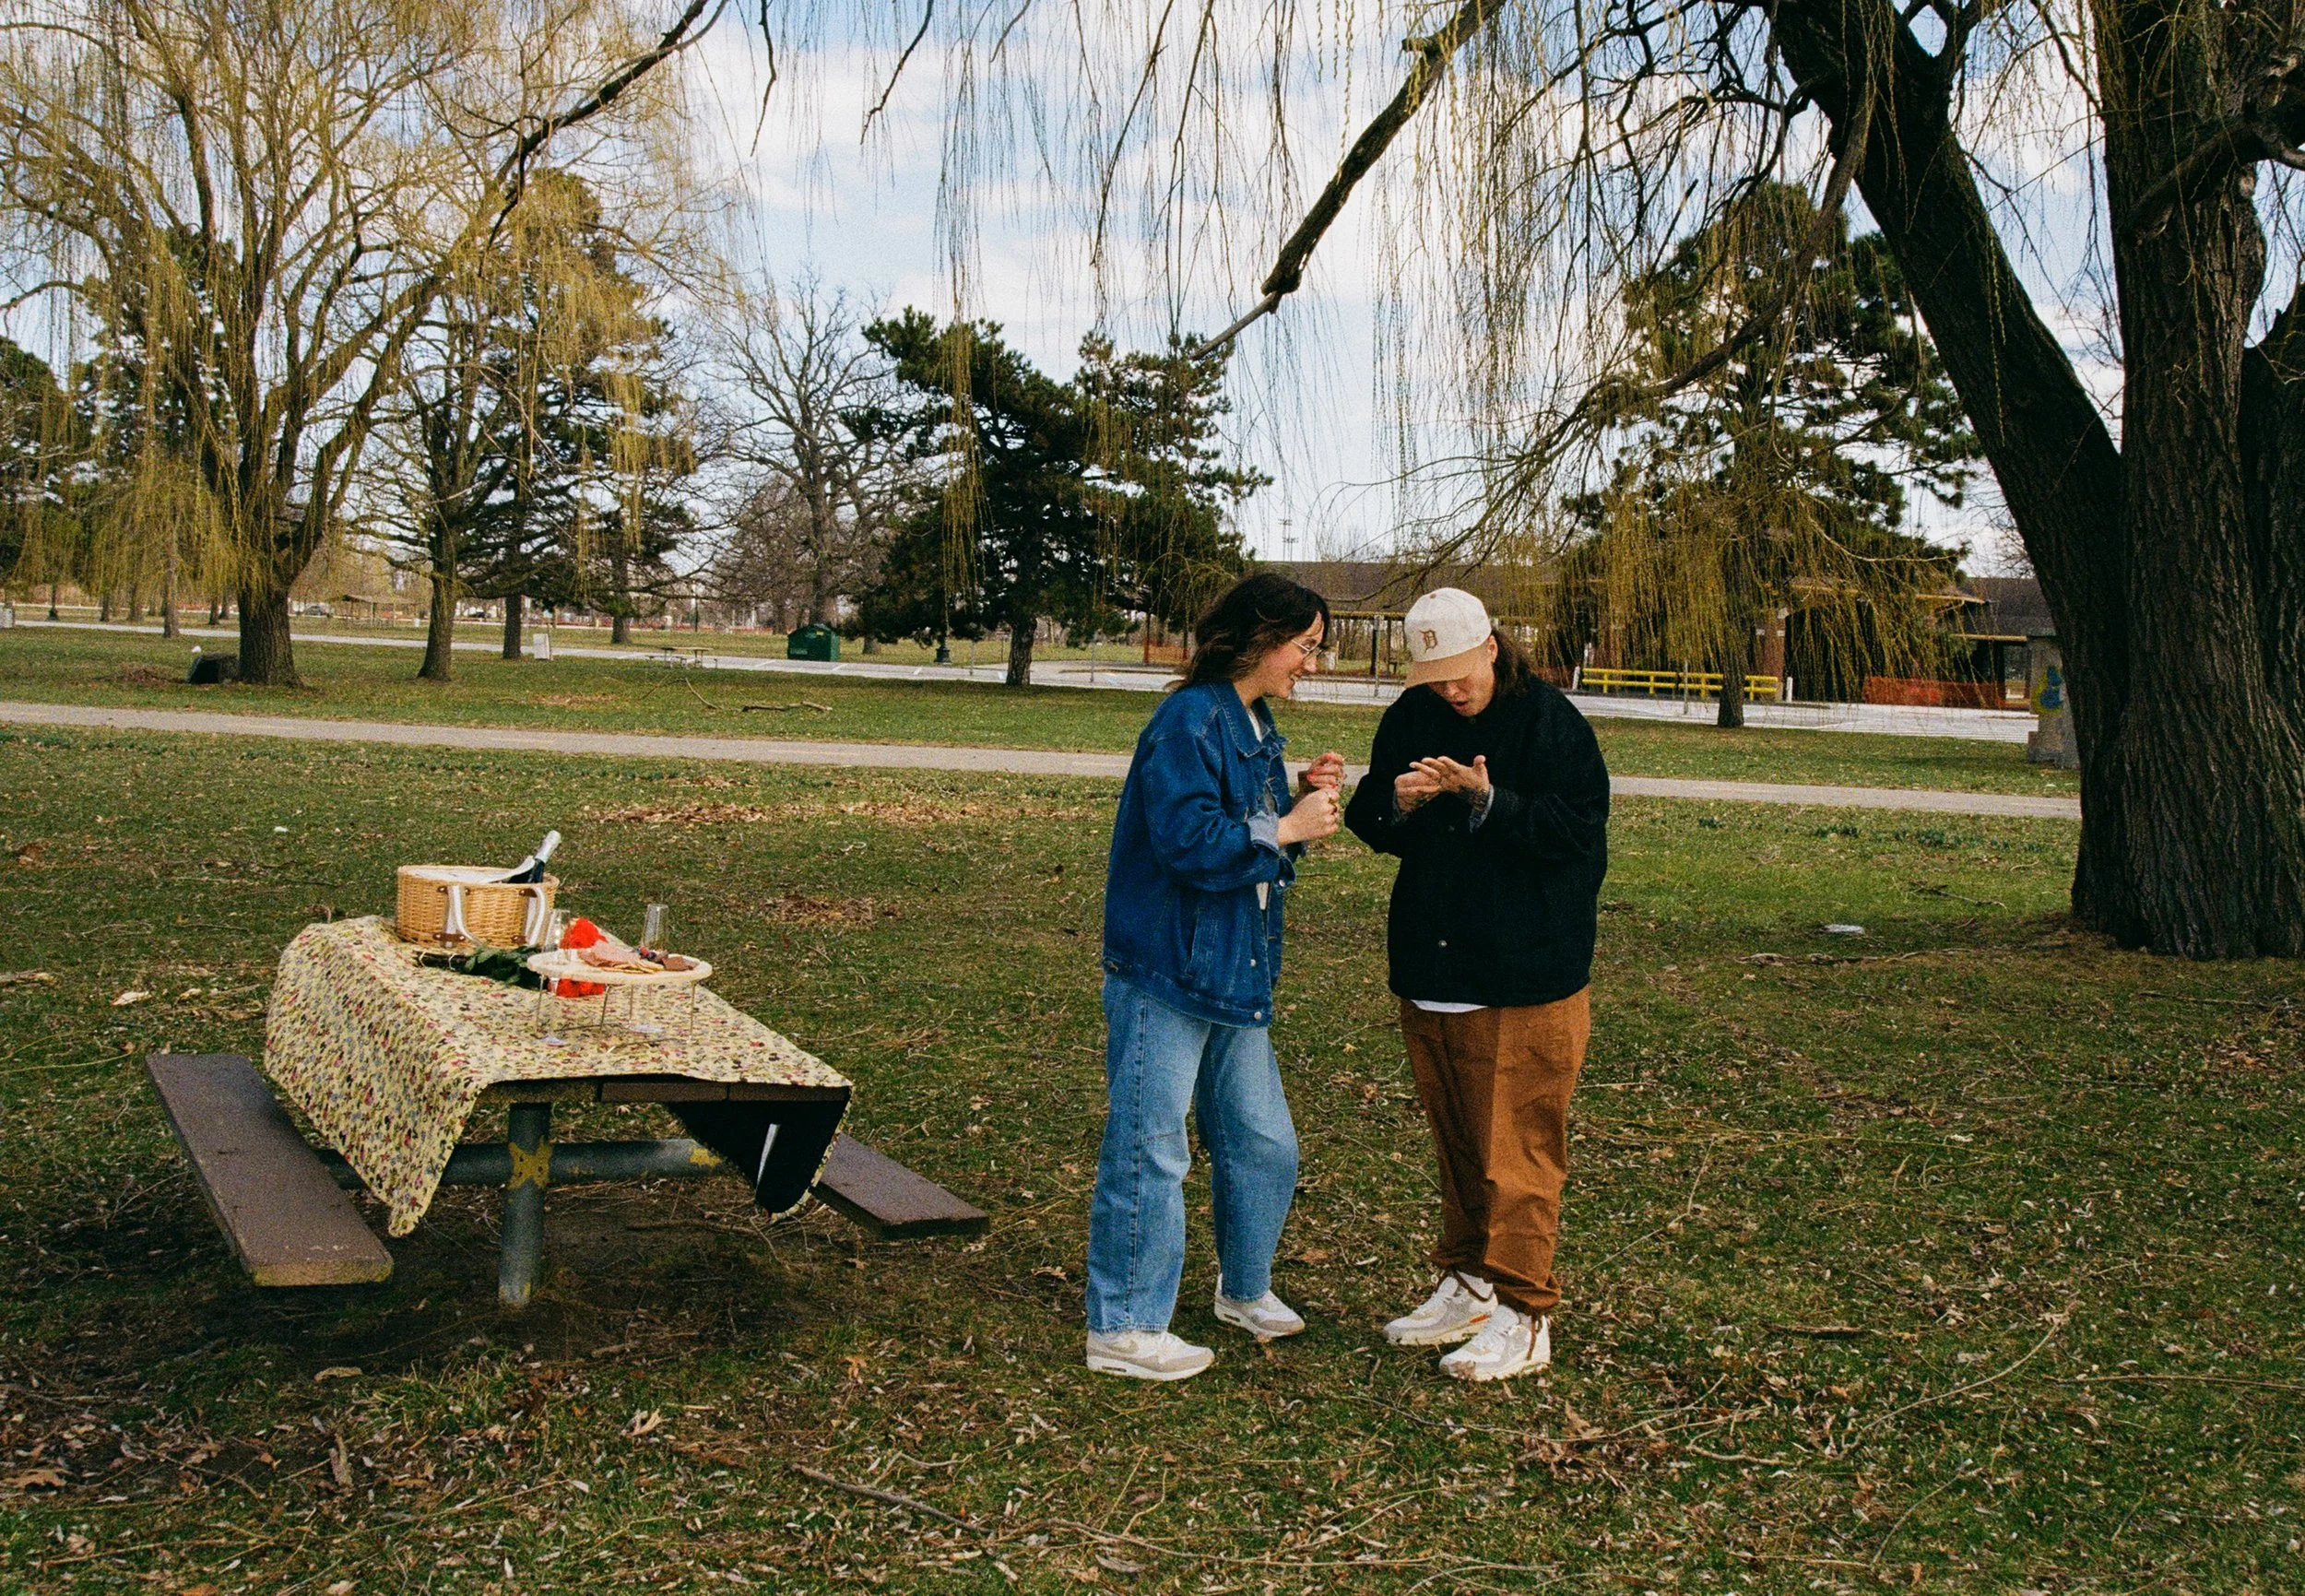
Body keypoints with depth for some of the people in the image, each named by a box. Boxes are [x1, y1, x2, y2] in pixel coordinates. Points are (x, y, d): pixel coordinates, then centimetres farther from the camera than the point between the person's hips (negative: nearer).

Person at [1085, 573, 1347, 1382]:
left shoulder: (1256, 727, 14)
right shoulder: (1190, 721, -16)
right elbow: (1189, 840, -24)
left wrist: (1305, 799, 3)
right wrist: (1286, 827, -16)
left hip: (1237, 974, 9)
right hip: (1166, 974, -9)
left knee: (1263, 1143, 17)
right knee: (1150, 1150, -1)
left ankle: (1244, 1288, 39)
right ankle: (1123, 1328, 11)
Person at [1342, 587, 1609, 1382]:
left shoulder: (1552, 721, -9)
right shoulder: (1410, 719, 7)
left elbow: (1576, 828, -14)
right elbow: (1369, 823, 11)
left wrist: (1487, 798, -25)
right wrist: (1396, 800, -12)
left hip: (1526, 980, -6)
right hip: (1429, 972, 6)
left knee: (1517, 1151, -3)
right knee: (1456, 1143, 15)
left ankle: (1524, 1315, 4)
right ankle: (1468, 1284, 28)